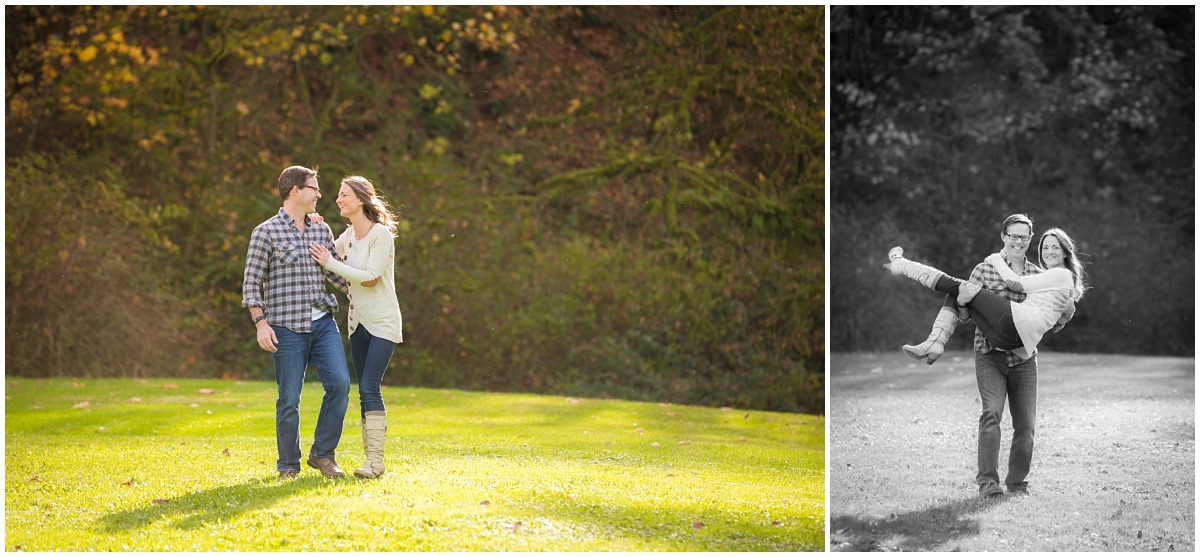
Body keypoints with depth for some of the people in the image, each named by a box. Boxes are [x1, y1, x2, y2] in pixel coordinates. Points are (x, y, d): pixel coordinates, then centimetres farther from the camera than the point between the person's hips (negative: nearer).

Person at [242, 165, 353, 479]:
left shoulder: (322, 232, 14)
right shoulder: (266, 232, -2)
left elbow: (336, 274, 23)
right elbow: (251, 283, -4)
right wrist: (261, 324, -12)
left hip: (323, 321, 5)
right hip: (287, 327, -5)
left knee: (340, 382, -10)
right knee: (289, 399, -1)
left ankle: (323, 453, 5)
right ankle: (288, 465, 14)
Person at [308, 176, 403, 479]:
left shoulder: (381, 234, -14)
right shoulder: (348, 235, 8)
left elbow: (370, 277, -21)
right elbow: (329, 253, 25)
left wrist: (330, 264, -19)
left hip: (382, 323, -8)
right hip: (358, 321, 8)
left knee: (370, 387, -15)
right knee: (365, 390, 6)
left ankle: (376, 459, -14)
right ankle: (370, 455, 10)